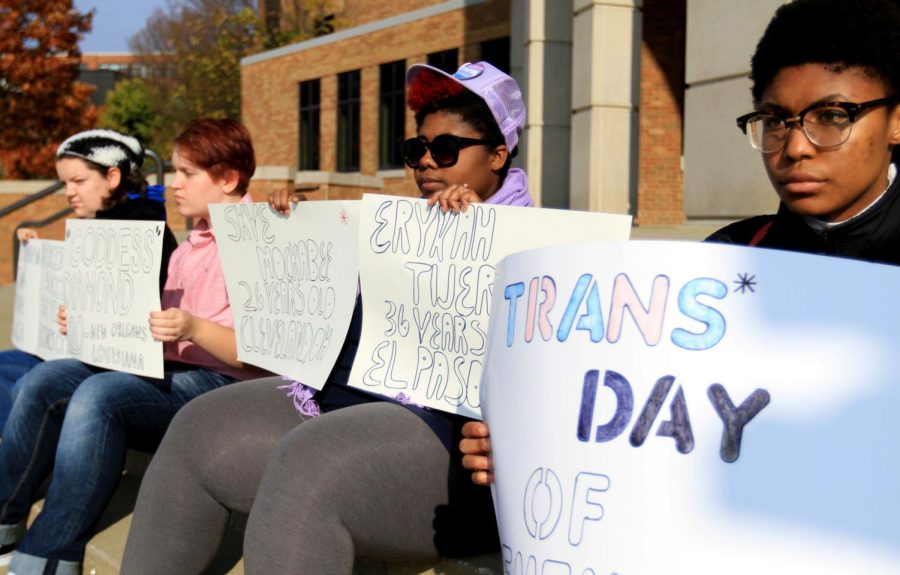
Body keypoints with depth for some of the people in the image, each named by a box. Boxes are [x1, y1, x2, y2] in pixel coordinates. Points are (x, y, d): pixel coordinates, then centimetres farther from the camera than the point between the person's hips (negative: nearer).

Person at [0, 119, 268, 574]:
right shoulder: (187, 249, 20)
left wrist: (194, 328, -28)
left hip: (219, 382, -9)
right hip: (165, 371, 9)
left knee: (99, 395, -30)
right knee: (46, 380, -9)